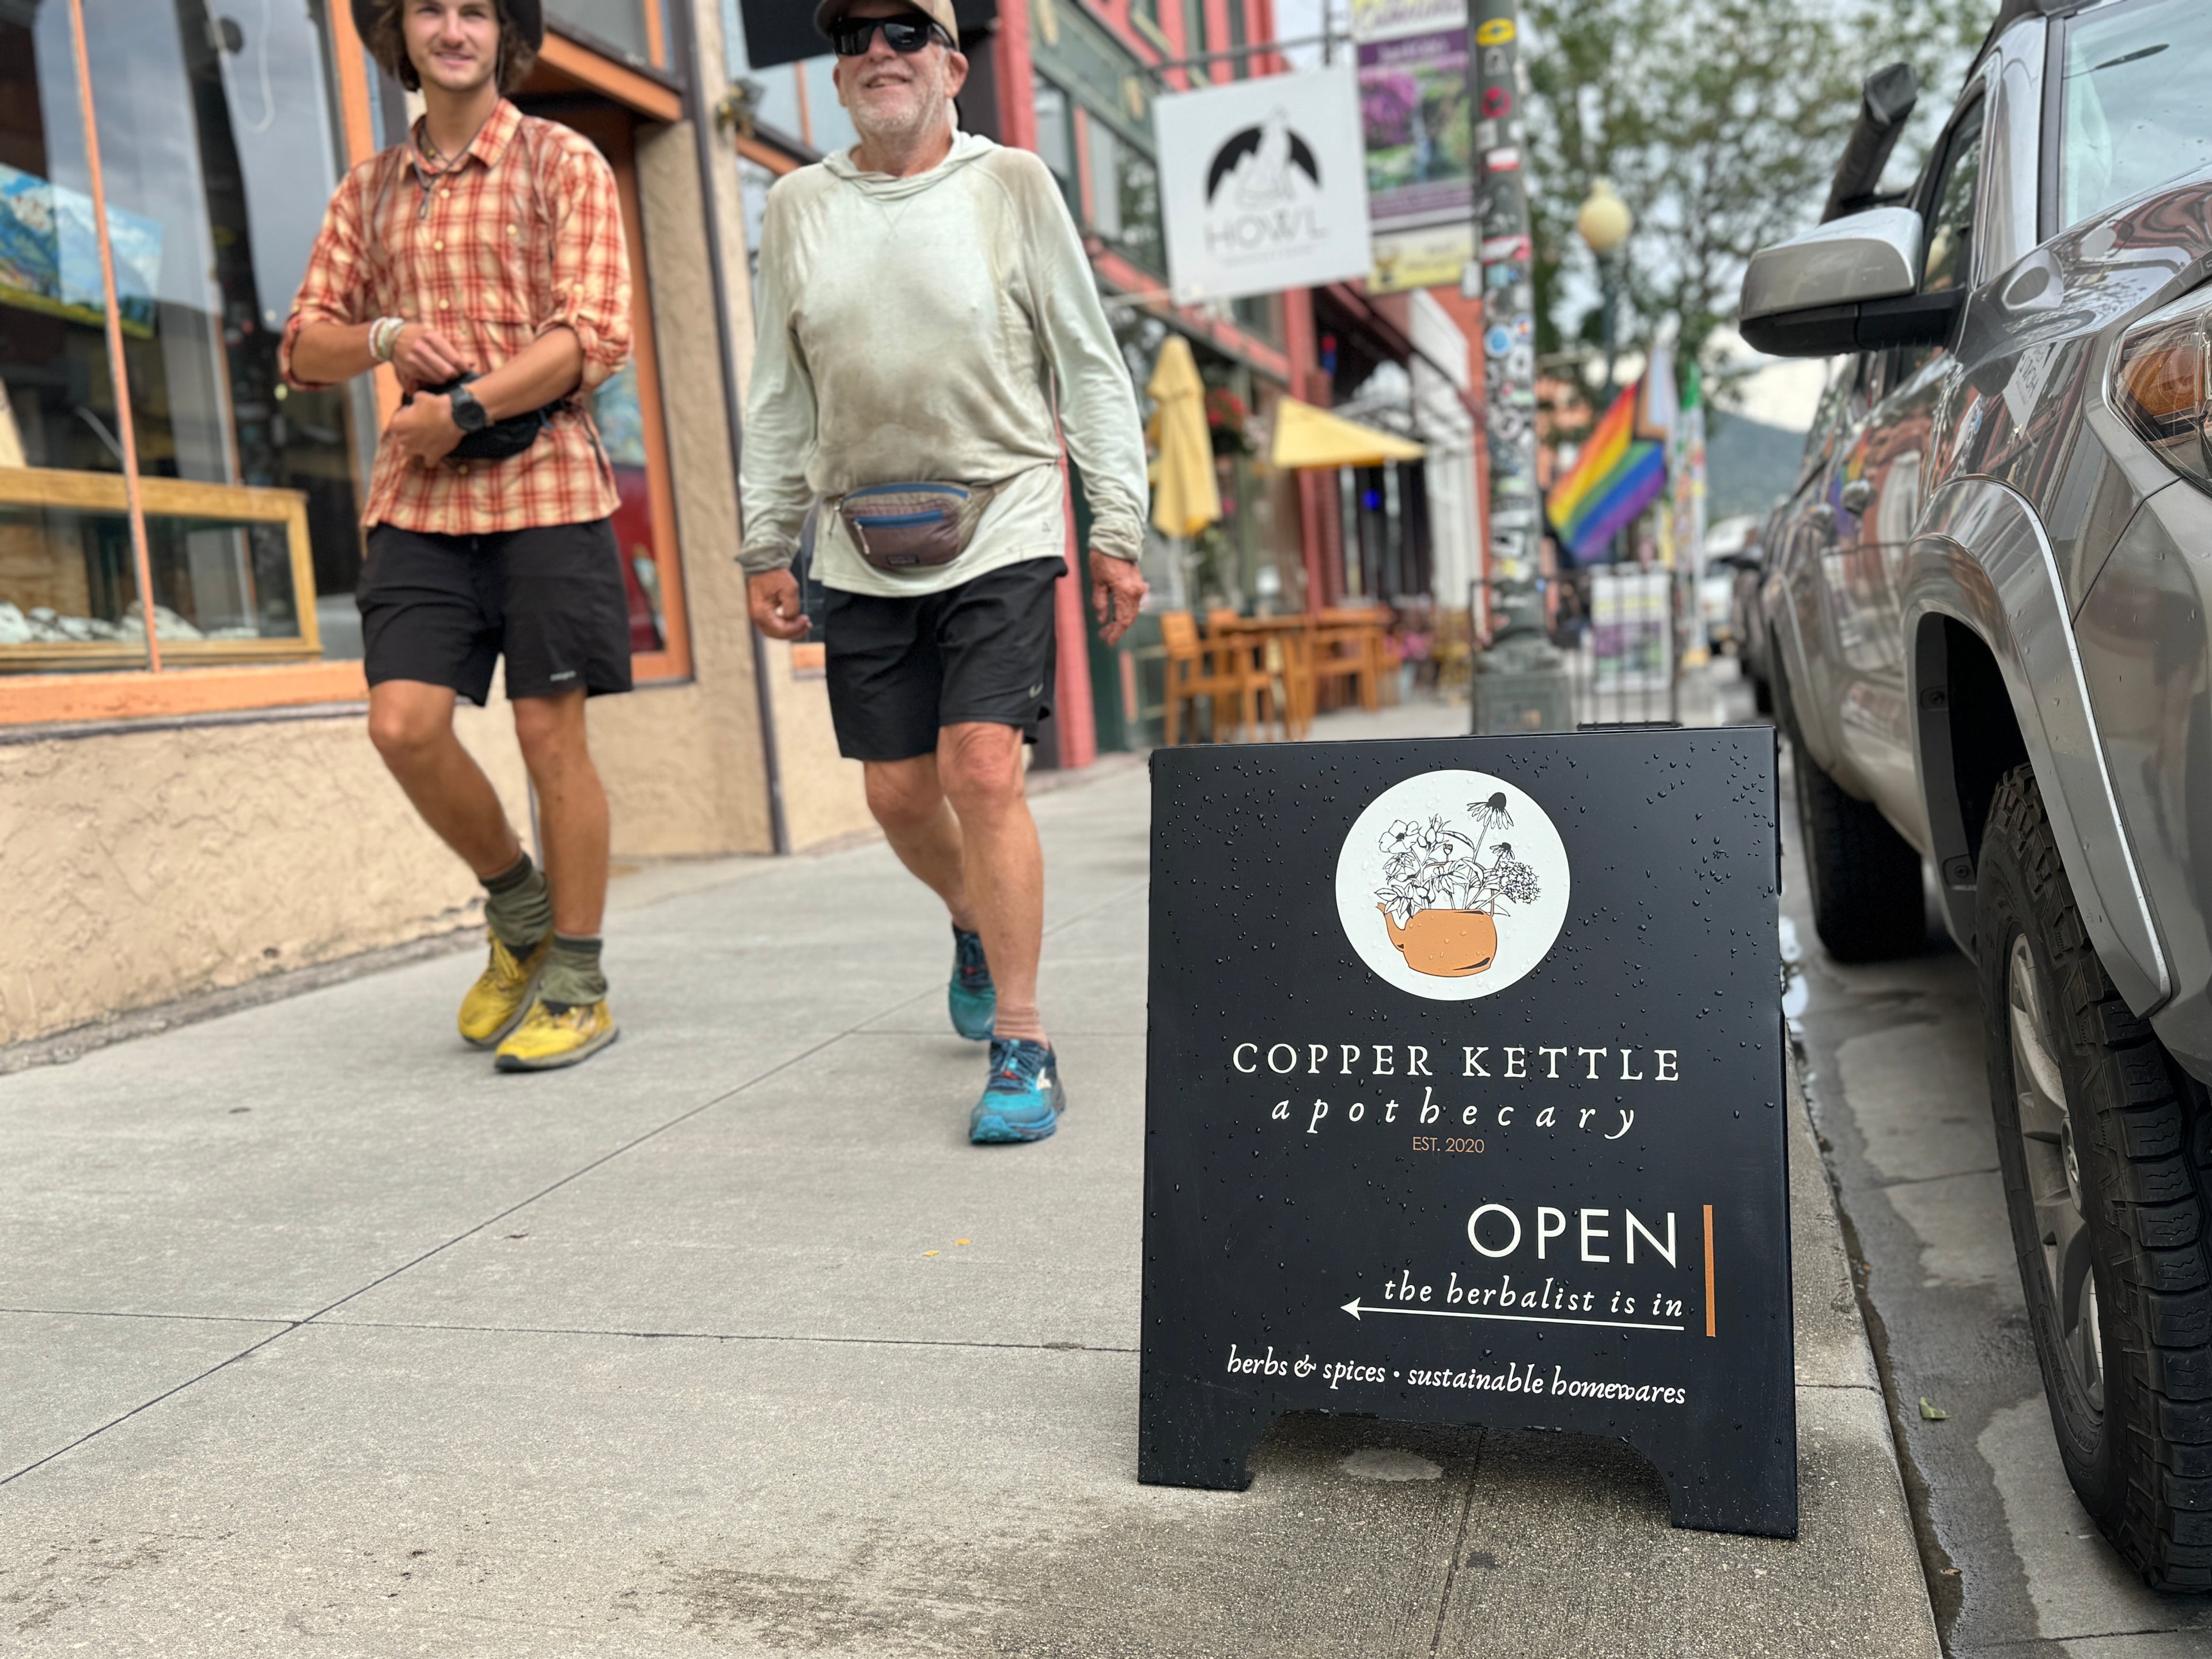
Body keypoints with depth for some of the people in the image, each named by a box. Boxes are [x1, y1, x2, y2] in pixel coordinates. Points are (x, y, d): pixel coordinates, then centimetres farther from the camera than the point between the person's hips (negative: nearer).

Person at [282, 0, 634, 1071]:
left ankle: (576, 989, 8)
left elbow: (593, 338, -8)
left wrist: (464, 407, -14)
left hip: (543, 483, -4)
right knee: (403, 726, -7)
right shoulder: (369, 193, 18)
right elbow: (304, 348, 17)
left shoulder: (564, 165, 4)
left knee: (549, 735, -3)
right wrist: (385, 337, -4)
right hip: (418, 499, 4)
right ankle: (518, 910, 18)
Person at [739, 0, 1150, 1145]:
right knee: (899, 793, 6)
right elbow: (779, 396, 15)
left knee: (983, 771, -15)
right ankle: (974, 924, 39)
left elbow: (1090, 368, 3)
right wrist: (766, 546, 11)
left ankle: (1022, 1047, -4)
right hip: (863, 547, 4)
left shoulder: (1013, 185, 2)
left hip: (1001, 531, -3)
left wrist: (1118, 531, -2)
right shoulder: (798, 207, 10)